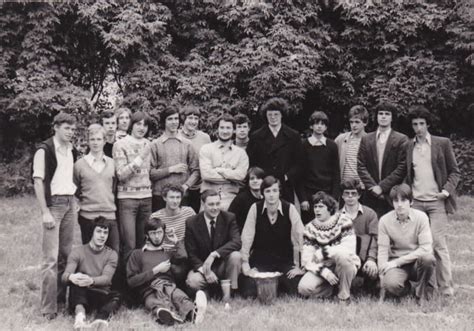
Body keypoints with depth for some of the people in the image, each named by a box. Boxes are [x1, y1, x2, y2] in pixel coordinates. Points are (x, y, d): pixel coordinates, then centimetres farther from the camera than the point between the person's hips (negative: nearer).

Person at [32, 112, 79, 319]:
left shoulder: (72, 151, 12)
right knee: (51, 257, -7)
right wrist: (45, 212, -15)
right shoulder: (44, 150, -7)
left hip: (70, 203, 6)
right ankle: (48, 308, -3)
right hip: (53, 203, -6)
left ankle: (61, 297, 18)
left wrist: (75, 202, 10)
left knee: (66, 253, 8)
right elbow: (38, 181, -11)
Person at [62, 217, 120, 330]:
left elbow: (106, 278, -11)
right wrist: (71, 277, -38)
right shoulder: (78, 252, 5)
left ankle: (101, 319, -63)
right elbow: (64, 276, -10)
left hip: (102, 296, 1)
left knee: (116, 296, -31)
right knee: (76, 279, -31)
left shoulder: (111, 254, 7)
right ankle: (80, 315, -58)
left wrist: (91, 281, -36)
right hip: (81, 295, -1)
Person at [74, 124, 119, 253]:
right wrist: (84, 198, -2)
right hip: (88, 216, -2)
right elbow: (75, 190, 10)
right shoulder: (80, 164, 2)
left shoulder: (111, 163, 9)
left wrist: (111, 201, 7)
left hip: (109, 215, 2)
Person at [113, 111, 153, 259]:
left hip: (146, 197, 4)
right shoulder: (121, 144, -4)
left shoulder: (147, 144, 10)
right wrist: (140, 158, -16)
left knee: (143, 242, 7)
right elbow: (121, 174, -10)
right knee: (129, 244, -7)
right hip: (127, 197, -4)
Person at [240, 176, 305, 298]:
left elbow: (298, 237, -8)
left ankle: (280, 286, 15)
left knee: (296, 290, -17)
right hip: (260, 260, 0)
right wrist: (245, 265, -9)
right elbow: (247, 237, -7)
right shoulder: (255, 208, -8)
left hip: (285, 261, 0)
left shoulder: (290, 208, -9)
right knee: (249, 293, -16)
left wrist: (297, 266, -8)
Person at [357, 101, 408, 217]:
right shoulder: (366, 139, 12)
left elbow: (402, 168, -4)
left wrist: (382, 186, -10)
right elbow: (361, 166, 7)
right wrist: (372, 187, -6)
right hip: (371, 196, 2)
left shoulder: (401, 139, 2)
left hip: (392, 196, -2)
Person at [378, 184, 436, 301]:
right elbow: (382, 251, -5)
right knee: (390, 283, -32)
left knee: (428, 258, -35)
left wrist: (397, 261, -18)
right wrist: (382, 275, -14)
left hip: (417, 261, 0)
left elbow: (426, 248, -16)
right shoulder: (384, 220, -6)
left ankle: (422, 291, -6)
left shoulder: (421, 217, -9)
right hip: (396, 263, 0)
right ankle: (405, 287, 7)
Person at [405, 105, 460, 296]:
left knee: (438, 244, -7)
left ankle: (446, 288, 0)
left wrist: (447, 190, -11)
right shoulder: (408, 147, 11)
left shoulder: (442, 143, 2)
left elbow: (454, 171, 3)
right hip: (415, 202, 3)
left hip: (436, 202, -3)